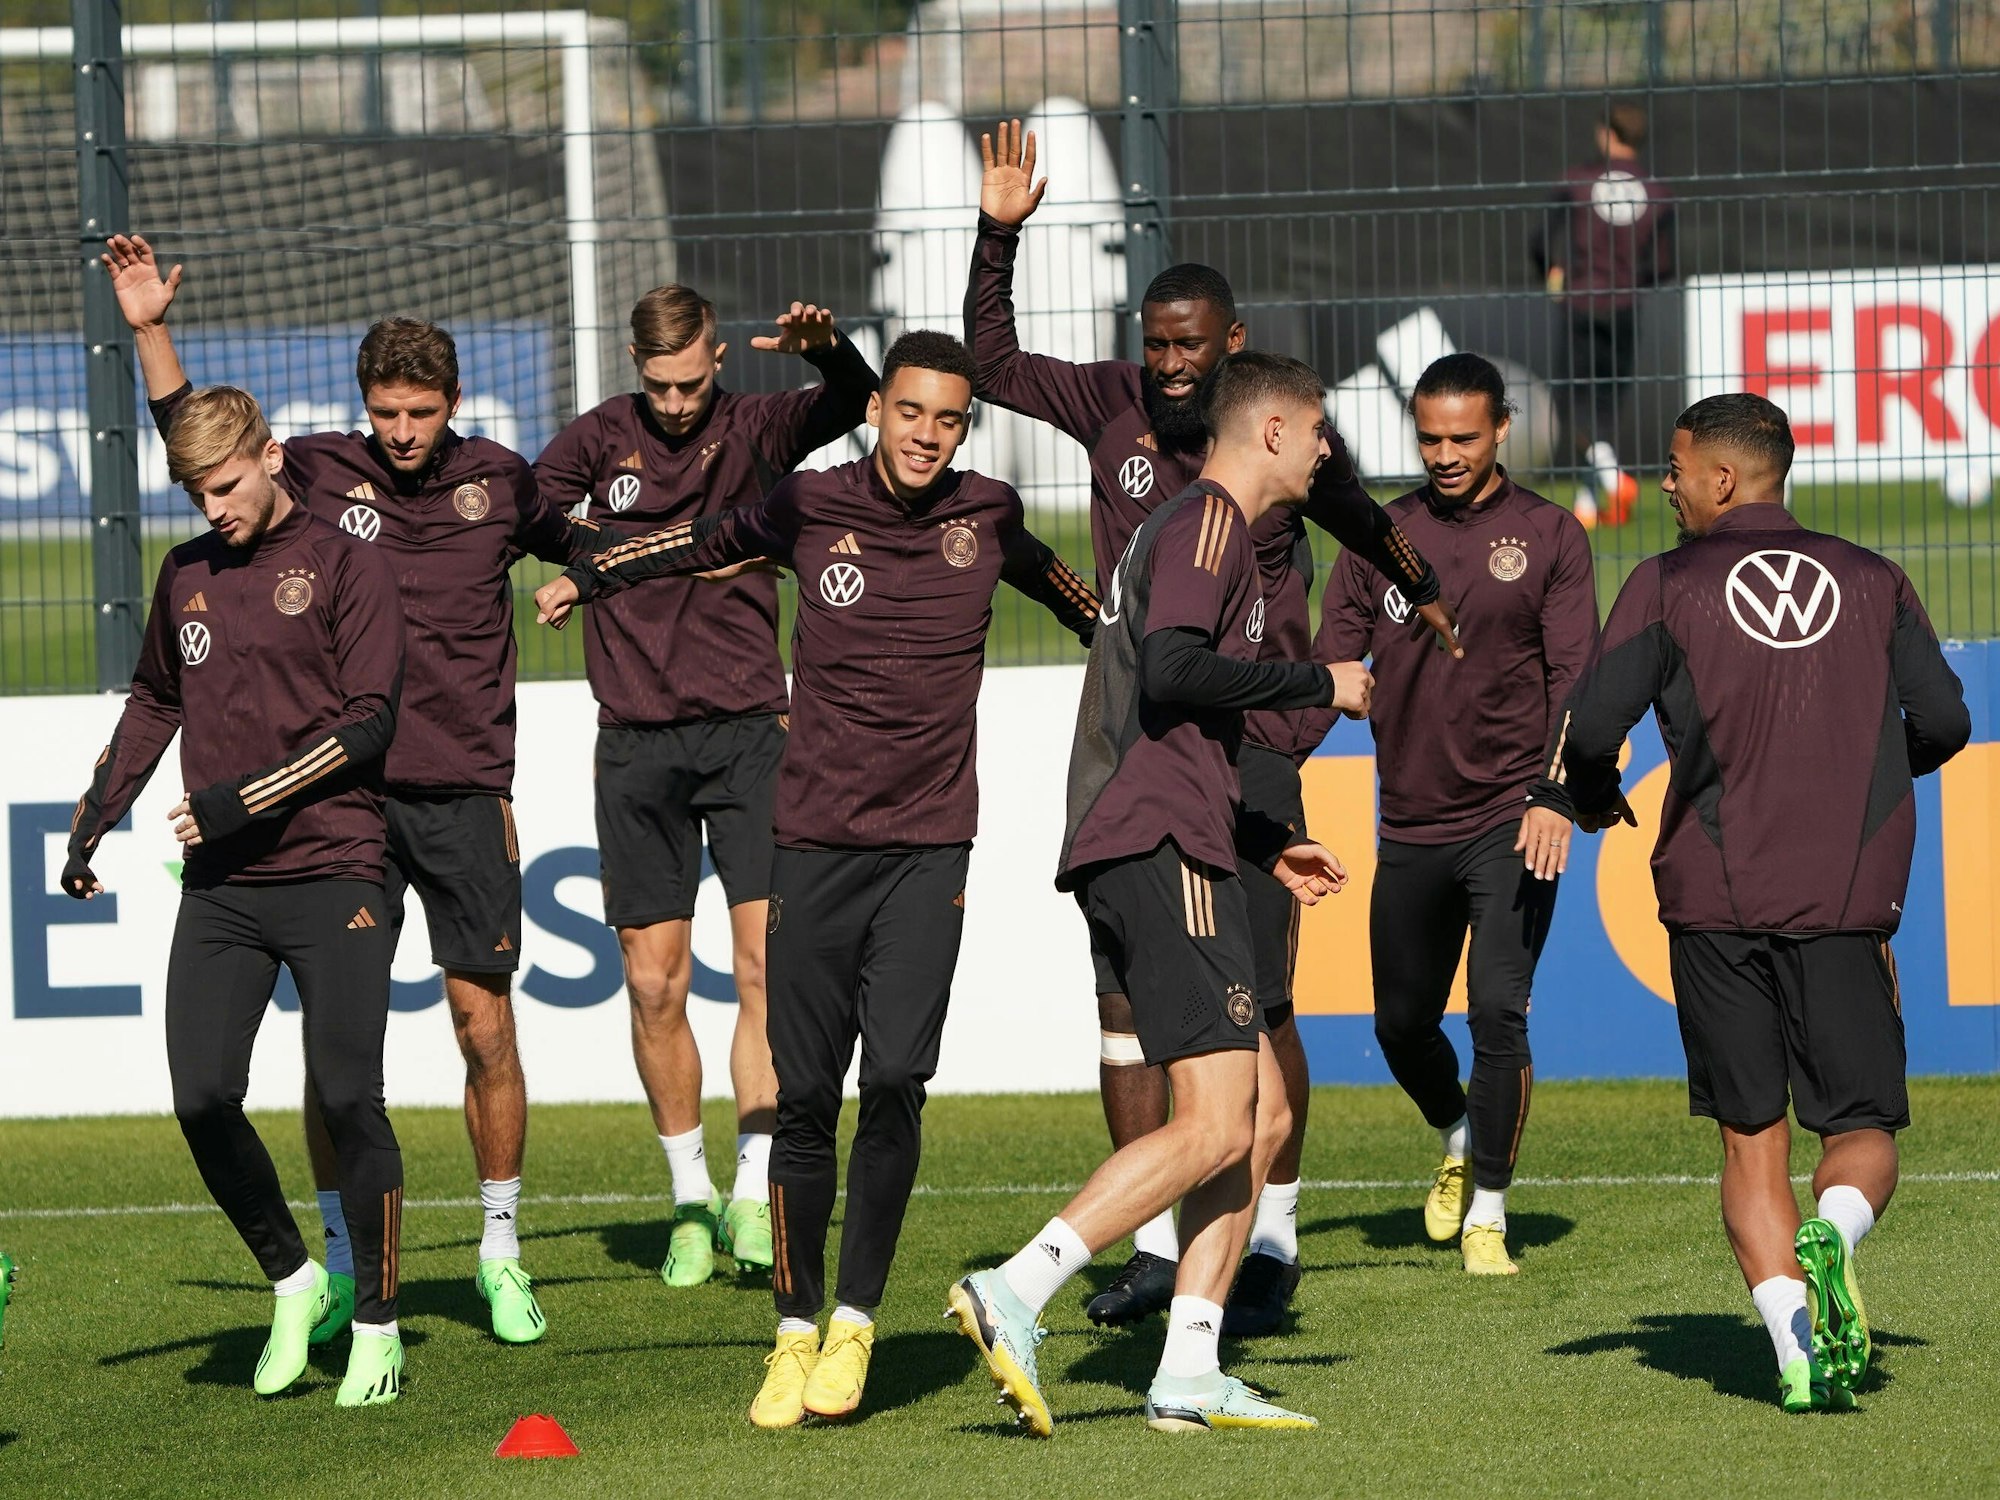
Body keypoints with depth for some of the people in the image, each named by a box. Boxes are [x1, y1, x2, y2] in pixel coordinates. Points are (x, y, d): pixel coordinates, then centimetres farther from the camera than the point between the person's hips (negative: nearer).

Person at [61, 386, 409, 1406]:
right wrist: (96, 816, 20)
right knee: (202, 1097, -7)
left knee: (347, 1095, -8)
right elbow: (155, 702, 29)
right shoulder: (186, 576, 15)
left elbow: (368, 722, -8)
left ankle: (376, 1324, 4)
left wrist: (245, 798, -14)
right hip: (218, 890, 5)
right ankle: (291, 1281, 14)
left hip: (331, 877, -5)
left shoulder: (344, 566, -2)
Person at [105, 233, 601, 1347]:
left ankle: (503, 1254, 15)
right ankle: (340, 1258, 8)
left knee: (485, 1029, 1)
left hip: (466, 798, 0)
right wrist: (150, 330, 1)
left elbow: (586, 543, 26)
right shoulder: (322, 472, 4)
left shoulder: (498, 480, 6)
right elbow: (194, 438, 11)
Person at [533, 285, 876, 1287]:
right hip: (636, 744, 1)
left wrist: (826, 349, -39)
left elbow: (852, 404, -18)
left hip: (746, 729, -1)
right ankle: (691, 1201, 15)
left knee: (769, 960, -12)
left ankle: (753, 1190, -8)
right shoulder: (601, 439, 3)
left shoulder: (755, 430, -1)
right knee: (654, 983, 3)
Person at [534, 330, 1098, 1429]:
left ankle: (856, 1324, -4)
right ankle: (796, 1330, 11)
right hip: (814, 843, 0)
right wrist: (587, 579, 33)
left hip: (930, 845, 0)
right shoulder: (810, 509, 0)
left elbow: (1065, 591, 26)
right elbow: (702, 542, 21)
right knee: (803, 1096, 0)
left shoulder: (986, 516, 3)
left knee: (895, 1080, -14)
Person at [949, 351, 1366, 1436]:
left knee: (1261, 1110, 9)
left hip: (1131, 857, 10)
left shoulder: (1187, 528, 28)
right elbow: (1173, 667, -21)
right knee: (1214, 1127, -14)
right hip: (1162, 853, -10)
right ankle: (1012, 1296, -20)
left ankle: (1189, 1375, 4)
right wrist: (1319, 685, -10)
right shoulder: (1210, 523, -4)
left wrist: (1266, 847, 32)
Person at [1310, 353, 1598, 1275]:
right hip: (1410, 826, 4)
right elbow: (1333, 664, 5)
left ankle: (1488, 1210, -1)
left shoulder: (1547, 536, 0)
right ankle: (1460, 1141, 41)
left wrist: (1557, 794, -18)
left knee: (1497, 1013, -14)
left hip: (1510, 824, -4)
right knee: (1401, 1024, 12)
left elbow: (1573, 679, -5)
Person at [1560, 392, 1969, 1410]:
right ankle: (1832, 1235, -26)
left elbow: (1591, 726, -8)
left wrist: (1593, 795, 15)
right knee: (1863, 1126, 7)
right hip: (1849, 896, 1)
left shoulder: (1668, 584, 0)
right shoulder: (1873, 581, 9)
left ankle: (1794, 1343, -7)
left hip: (1715, 896, -1)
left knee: (1752, 1138, 8)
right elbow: (1942, 725, 10)